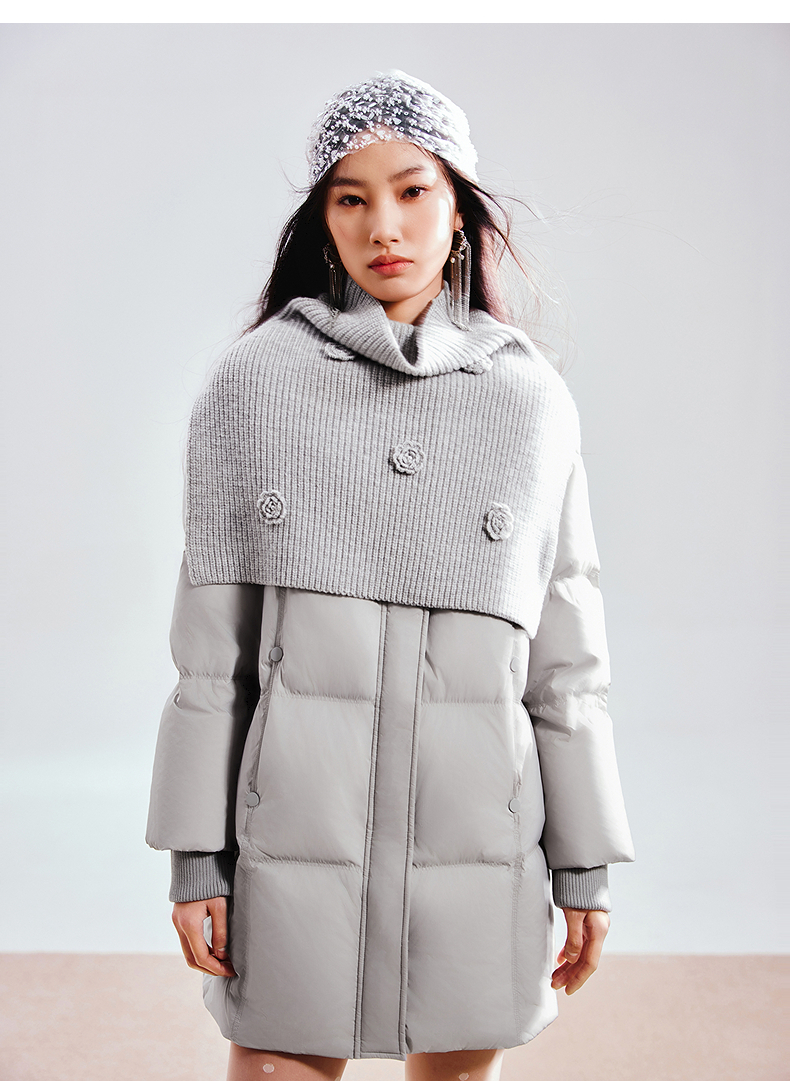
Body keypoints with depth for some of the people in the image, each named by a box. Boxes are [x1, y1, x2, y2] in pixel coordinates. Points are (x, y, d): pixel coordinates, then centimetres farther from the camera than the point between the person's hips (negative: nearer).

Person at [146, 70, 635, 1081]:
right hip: (298, 821, -1)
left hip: (479, 831, 2)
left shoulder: (534, 398, 5)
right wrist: (196, 854, -1)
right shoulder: (254, 380, 1)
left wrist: (585, 865, 6)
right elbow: (211, 631, 1)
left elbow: (564, 651, 6)